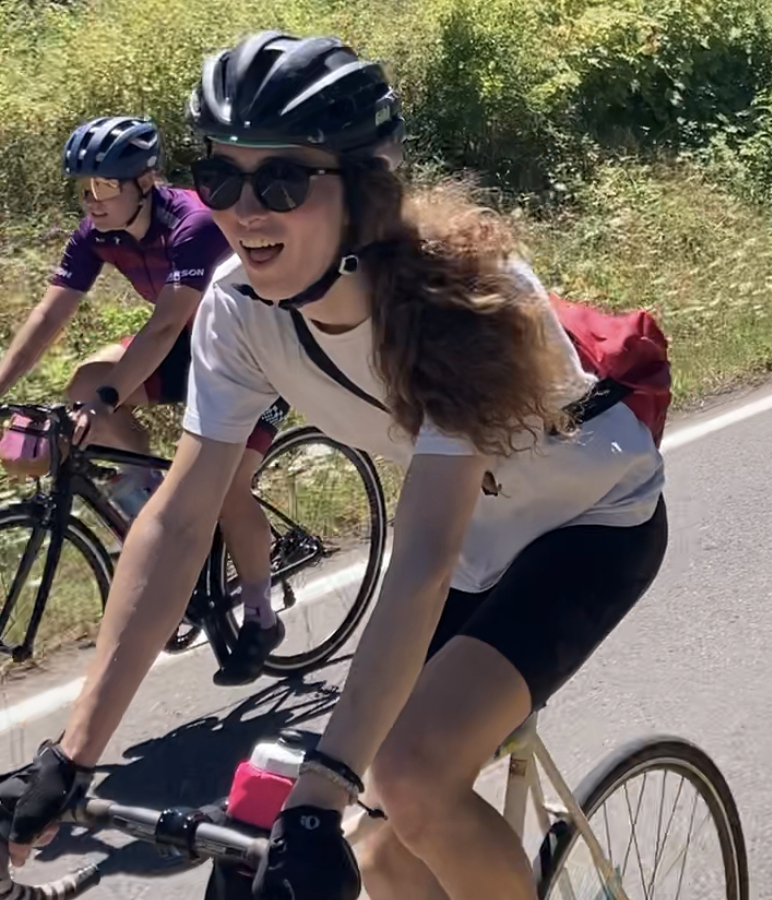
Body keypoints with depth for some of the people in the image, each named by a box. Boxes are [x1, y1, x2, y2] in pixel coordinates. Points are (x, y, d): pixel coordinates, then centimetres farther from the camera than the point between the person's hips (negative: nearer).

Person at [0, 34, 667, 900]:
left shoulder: (455, 294, -35)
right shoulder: (240, 305, -20)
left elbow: (422, 559, -41)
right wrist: (73, 752, -22)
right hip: (470, 532, 5)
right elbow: (178, 519, -19)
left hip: (592, 519, -5)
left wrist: (318, 797, -46)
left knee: (413, 779, -26)